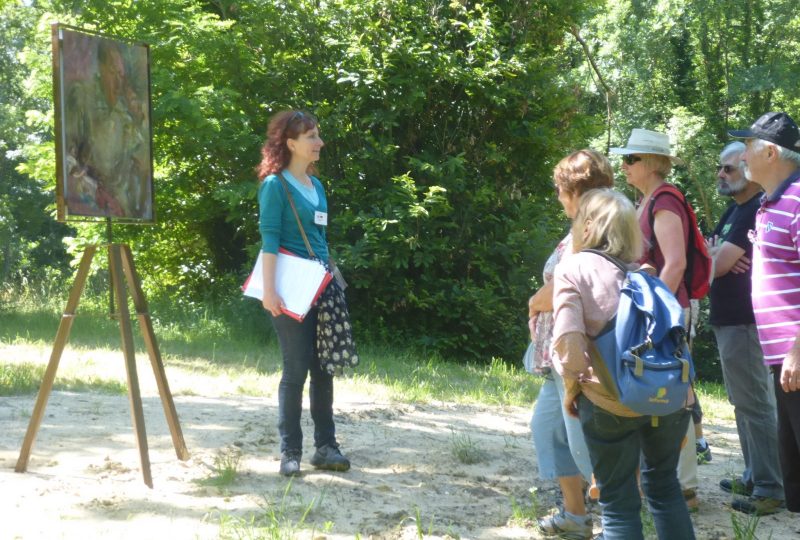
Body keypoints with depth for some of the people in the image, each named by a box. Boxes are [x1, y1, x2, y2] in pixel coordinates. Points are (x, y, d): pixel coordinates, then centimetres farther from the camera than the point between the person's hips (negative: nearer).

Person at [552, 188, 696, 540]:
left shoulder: (572, 269, -1)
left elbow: (569, 345, -12)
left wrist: (572, 386, 4)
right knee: (663, 484, 24)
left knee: (619, 500, 9)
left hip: (612, 401, -4)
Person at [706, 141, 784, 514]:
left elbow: (718, 265, -22)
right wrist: (714, 254, -8)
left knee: (754, 404, -9)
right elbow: (715, 260, 14)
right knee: (745, 403, 16)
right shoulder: (734, 211, 16)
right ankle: (754, 477, 24)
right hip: (729, 319, 11)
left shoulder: (753, 212, -17)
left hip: (743, 322, -11)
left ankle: (770, 488, -7)